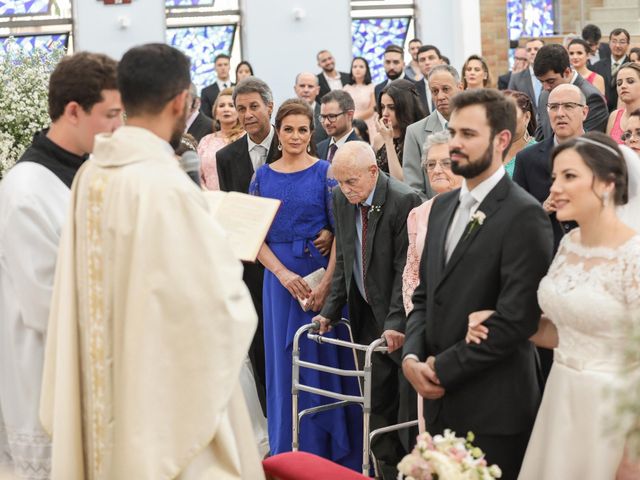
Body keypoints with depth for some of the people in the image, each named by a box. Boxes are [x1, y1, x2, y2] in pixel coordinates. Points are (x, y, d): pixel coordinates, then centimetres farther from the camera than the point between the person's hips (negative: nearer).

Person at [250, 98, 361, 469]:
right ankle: (292, 450, 21)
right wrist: (284, 274, -11)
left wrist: (326, 283, -18)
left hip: (322, 275, -3)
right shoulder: (263, 176, 7)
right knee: (285, 362, 9)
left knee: (325, 359, 2)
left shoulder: (325, 173, -3)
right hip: (280, 277, 3)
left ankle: (334, 450, 14)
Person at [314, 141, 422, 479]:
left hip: (399, 318, -6)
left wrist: (396, 322, -22)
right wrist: (331, 309, 5)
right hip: (366, 313, 6)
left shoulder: (404, 201, -18)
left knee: (409, 404, -1)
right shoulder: (341, 199, 3)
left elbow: (406, 267, -18)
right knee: (377, 402, 9)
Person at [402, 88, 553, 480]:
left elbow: (516, 318, -18)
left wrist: (442, 369, -13)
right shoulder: (444, 206, 13)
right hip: (442, 400, 7)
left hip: (492, 409, -7)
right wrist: (412, 356, -1)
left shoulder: (524, 216, -13)